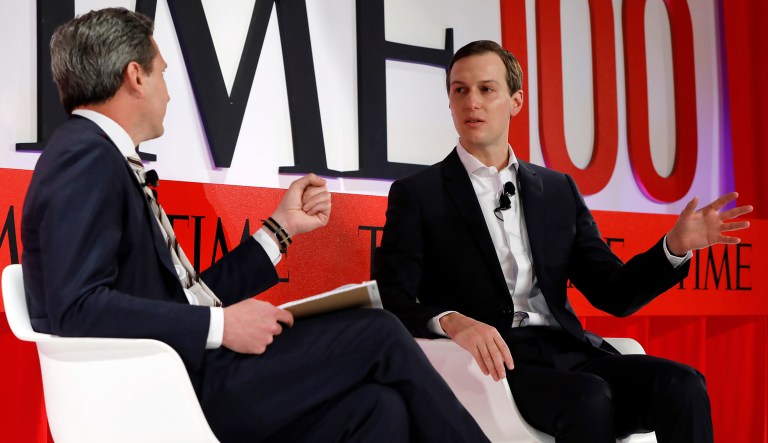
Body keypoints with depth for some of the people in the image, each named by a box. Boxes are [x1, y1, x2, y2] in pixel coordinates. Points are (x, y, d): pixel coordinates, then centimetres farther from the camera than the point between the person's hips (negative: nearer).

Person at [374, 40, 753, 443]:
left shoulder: (558, 190, 19)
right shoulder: (416, 194, 7)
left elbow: (613, 294, 17)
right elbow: (392, 303, -4)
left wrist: (676, 246, 0)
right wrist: (451, 321, -25)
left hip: (569, 351, 4)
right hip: (488, 363, -4)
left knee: (680, 384, -22)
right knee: (589, 399, -33)